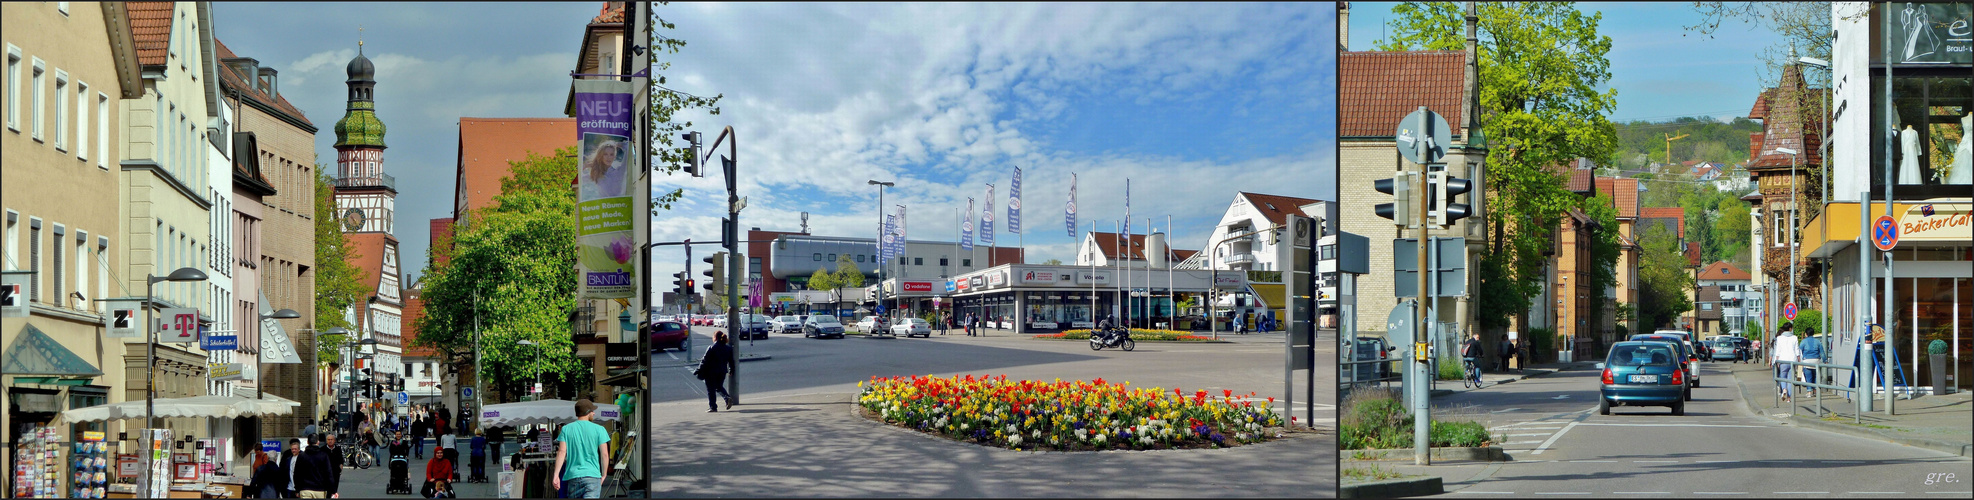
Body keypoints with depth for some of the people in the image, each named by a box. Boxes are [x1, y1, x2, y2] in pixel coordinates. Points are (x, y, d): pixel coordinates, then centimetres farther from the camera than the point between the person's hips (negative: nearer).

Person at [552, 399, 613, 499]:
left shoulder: (566, 429, 6)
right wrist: (603, 475, 10)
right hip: (593, 476, -3)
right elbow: (604, 454, -2)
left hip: (573, 476, 3)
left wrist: (556, 475, -6)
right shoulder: (599, 429, 1)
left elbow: (562, 452, -3)